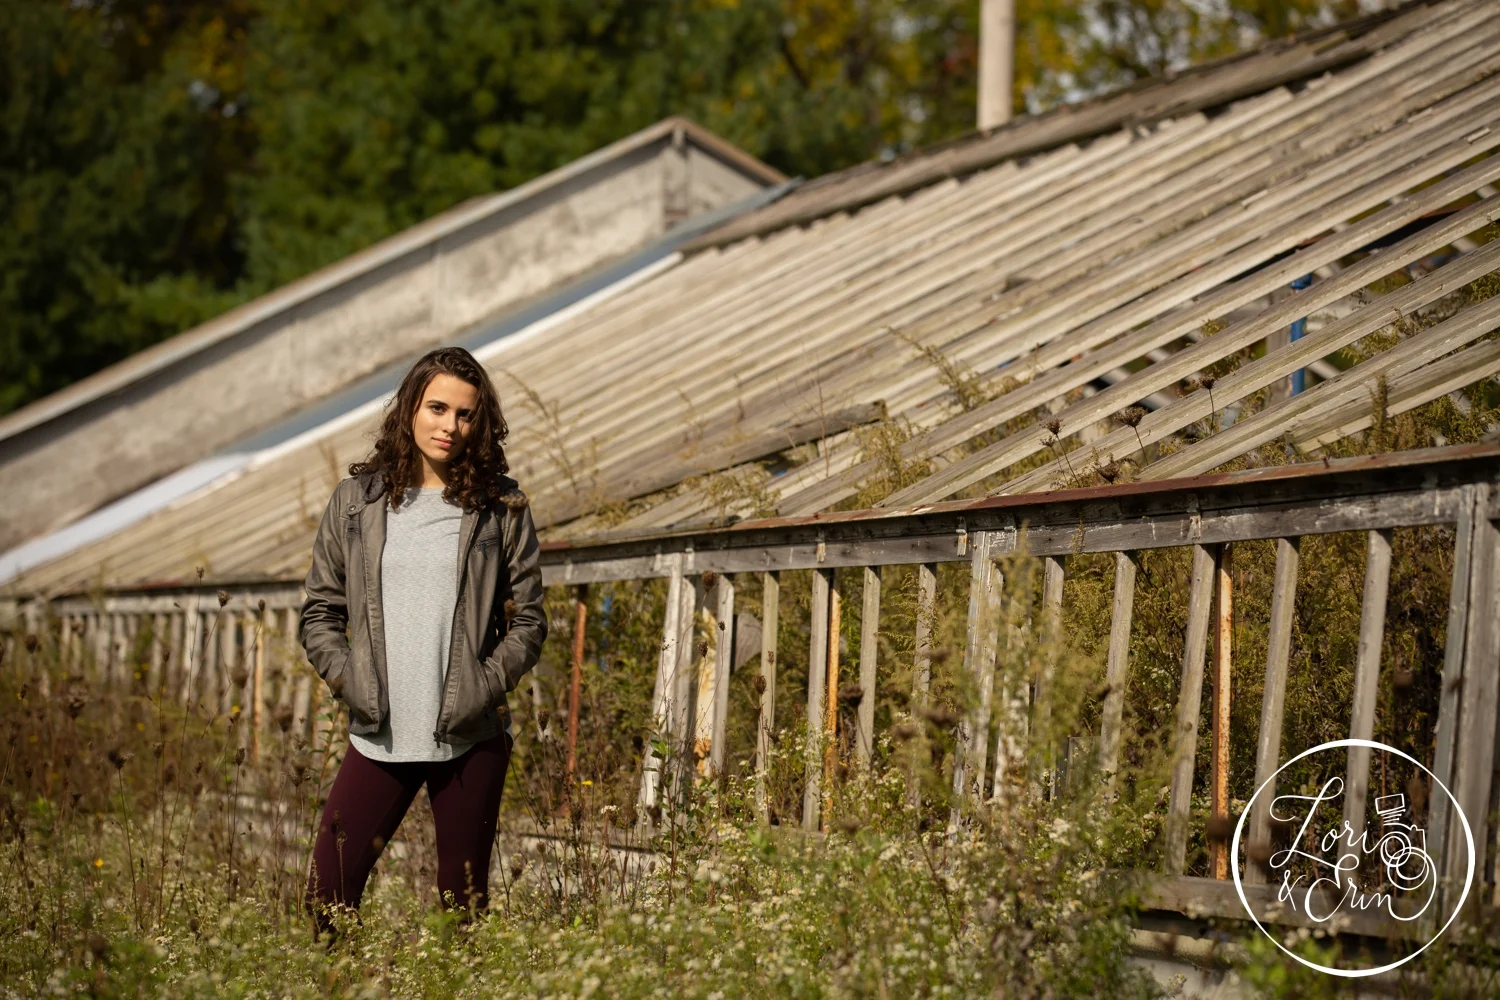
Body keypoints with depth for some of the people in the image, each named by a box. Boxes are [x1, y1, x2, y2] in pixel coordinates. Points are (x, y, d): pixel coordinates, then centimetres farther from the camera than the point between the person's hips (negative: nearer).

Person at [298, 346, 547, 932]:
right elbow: (320, 613, 9)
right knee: (326, 901, -5)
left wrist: (485, 686, -8)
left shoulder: (501, 507, 3)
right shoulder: (357, 500, 6)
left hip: (470, 740, -1)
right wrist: (349, 682, -4)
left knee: (464, 906, 6)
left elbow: (528, 622, 5)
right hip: (379, 737, 1)